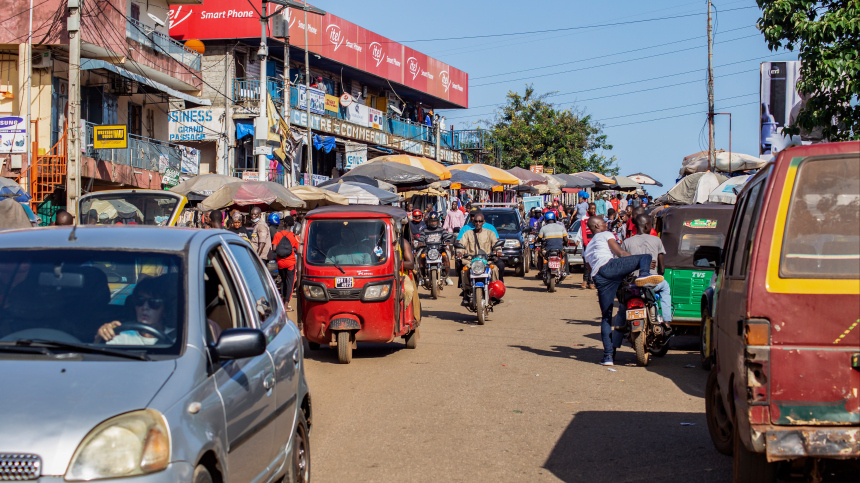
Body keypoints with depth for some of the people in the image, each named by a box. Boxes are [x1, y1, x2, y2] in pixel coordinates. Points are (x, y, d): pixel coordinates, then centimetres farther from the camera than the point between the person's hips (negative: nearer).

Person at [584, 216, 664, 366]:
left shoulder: (588, 249, 39)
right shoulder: (605, 235, 20)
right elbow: (620, 253, 7)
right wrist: (641, 263, 12)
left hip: (598, 279, 6)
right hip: (608, 266, -6)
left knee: (606, 317, 8)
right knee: (646, 257, -6)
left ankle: (608, 355, 1)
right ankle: (644, 274, -41)